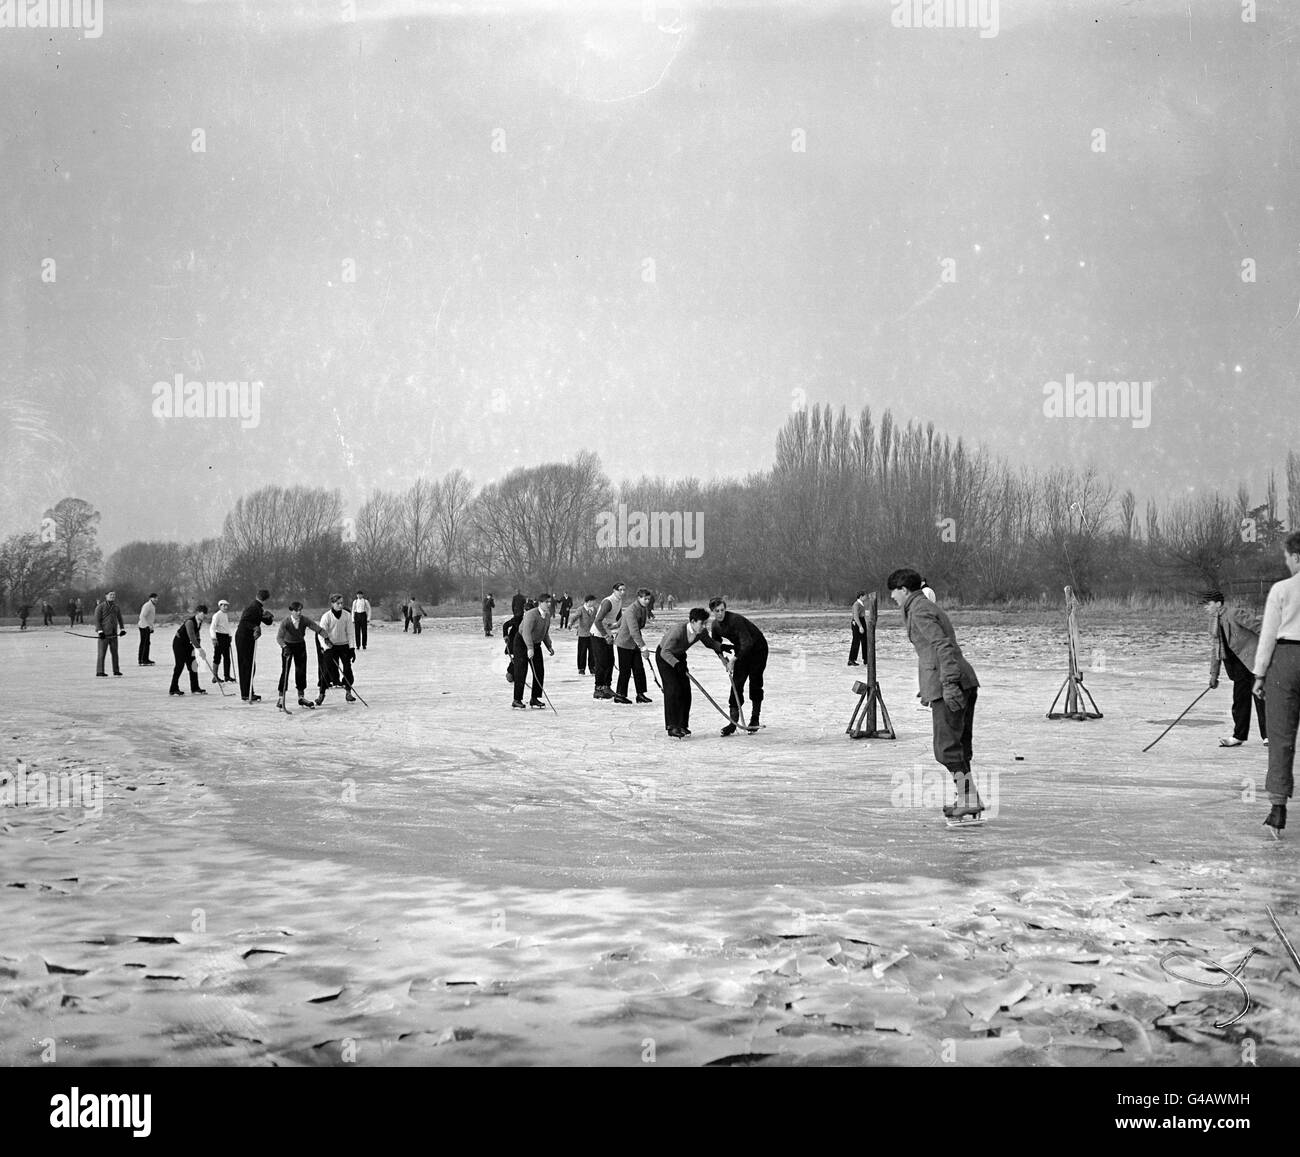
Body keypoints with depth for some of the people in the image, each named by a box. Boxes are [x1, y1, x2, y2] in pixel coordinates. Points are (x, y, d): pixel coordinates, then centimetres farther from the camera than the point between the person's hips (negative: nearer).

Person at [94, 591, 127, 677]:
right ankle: (99, 671, -6)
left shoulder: (117, 607, 14)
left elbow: (120, 619, 25)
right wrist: (100, 631, -16)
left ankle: (116, 670, 14)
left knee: (115, 652, 8)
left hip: (114, 634, 6)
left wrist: (122, 629, 15)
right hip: (104, 634, -6)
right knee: (102, 653, -7)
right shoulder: (100, 607, -4)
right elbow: (97, 620, -8)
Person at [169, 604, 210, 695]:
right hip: (179, 643, -8)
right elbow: (191, 636, -38)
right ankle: (173, 689, -5)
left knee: (193, 665, 4)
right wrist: (200, 649, -44)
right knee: (180, 665, -10)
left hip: (187, 644, 8)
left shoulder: (200, 622, -1)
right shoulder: (190, 622, -28)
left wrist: (198, 647, -6)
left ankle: (195, 688, 8)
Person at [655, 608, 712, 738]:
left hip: (679, 656, 7)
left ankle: (682, 725, 11)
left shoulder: (701, 632, -16)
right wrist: (677, 665, -49)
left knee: (685, 690, 0)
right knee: (673, 689, -16)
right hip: (664, 656, -7)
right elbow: (665, 652, -37)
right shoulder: (678, 630, -36)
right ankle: (672, 727, -12)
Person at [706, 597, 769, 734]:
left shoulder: (735, 620, -30)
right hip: (741, 651, 6)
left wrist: (734, 660, -35)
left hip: (758, 649, -6)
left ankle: (755, 719, 11)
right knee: (736, 683, -5)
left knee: (755, 684, -3)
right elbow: (716, 645, 11)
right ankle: (733, 722, -7)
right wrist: (722, 657, -7)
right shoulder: (715, 626, -6)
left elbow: (747, 642, -35)